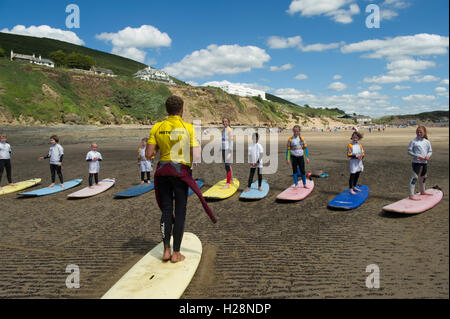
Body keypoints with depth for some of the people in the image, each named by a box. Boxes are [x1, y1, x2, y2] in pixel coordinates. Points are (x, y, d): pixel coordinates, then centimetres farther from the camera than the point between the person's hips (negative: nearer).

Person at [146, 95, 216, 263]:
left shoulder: (157, 127, 1)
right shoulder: (188, 128, -8)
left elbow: (148, 154, -4)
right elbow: (196, 156, -14)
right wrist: (199, 149, 8)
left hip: (163, 171, 3)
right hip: (181, 171, -3)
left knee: (166, 210, 13)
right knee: (180, 212, 6)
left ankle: (166, 250, 15)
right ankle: (176, 253, 12)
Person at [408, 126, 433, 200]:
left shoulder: (427, 142, 8)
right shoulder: (413, 141, -8)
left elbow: (430, 151, 14)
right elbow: (409, 151, -9)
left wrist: (428, 155, -8)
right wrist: (417, 156, -20)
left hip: (424, 162, 7)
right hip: (416, 162, -7)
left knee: (423, 177, 23)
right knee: (414, 178, -11)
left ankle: (422, 191, 44)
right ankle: (411, 195, -12)